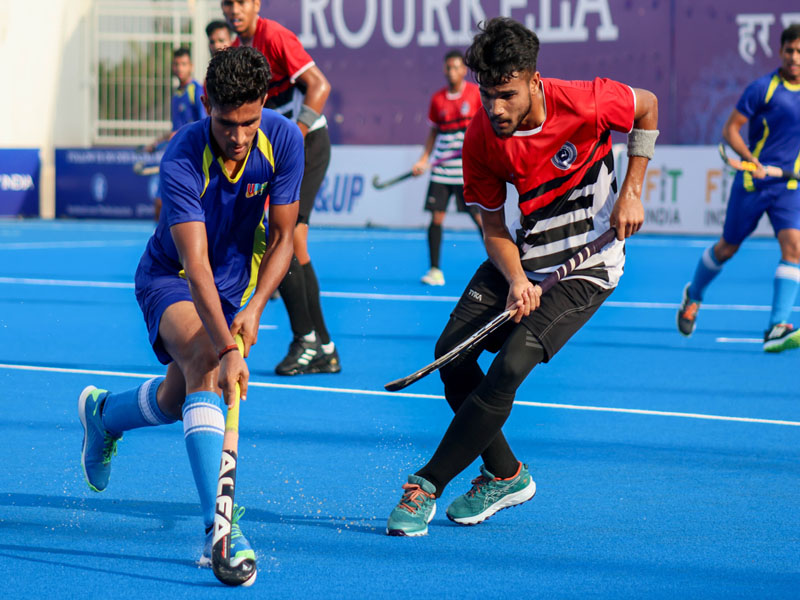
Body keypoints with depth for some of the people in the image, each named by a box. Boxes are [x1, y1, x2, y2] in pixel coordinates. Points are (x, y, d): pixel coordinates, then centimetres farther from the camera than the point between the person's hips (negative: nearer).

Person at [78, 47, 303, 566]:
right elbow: (195, 265, -40)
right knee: (204, 365, -32)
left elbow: (282, 237, -10)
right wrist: (228, 351, -49)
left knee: (177, 401, 9)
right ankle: (219, 527, -41)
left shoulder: (284, 140, -20)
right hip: (172, 277, -5)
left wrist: (255, 306, -25)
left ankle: (104, 413, 45)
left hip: (238, 282, 5)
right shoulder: (182, 161, -32)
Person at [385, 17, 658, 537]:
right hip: (526, 256, 5)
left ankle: (427, 486, -14)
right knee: (453, 351, -4)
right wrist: (516, 280, -24)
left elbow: (647, 107, -3)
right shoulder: (481, 141, -14)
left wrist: (631, 193, -8)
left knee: (510, 366, -21)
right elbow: (494, 225, -5)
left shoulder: (585, 104, -25)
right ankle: (505, 475, 16)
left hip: (587, 264, -5)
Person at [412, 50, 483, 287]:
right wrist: (423, 160, 8)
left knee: (479, 217, -5)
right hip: (441, 168, 3)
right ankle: (435, 270, 6)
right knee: (436, 217, -2)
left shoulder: (476, 93, -2)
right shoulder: (438, 99, 8)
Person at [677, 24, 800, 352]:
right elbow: (730, 130, -8)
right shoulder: (763, 88, -9)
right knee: (727, 248, 10)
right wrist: (752, 160, -22)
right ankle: (694, 295, 40)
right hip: (752, 183, -3)